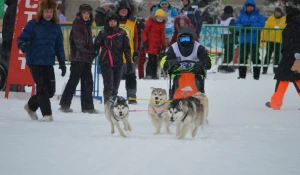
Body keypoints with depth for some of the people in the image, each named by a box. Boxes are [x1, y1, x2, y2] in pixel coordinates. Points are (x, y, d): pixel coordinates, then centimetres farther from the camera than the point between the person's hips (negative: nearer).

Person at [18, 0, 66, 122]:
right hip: (35, 62, -5)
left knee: (50, 91, 5)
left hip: (49, 63, 5)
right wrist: (23, 45, -30)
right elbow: (22, 38, -6)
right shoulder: (33, 25, -5)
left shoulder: (56, 27, 9)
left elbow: (59, 46, 14)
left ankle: (31, 106, 28)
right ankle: (47, 115, -7)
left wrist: (62, 62, 9)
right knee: (42, 88, -11)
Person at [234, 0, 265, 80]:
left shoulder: (258, 16, 4)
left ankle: (256, 75, 0)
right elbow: (236, 24, 4)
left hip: (254, 40, -3)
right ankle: (242, 75, 16)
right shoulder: (242, 15, 13)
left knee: (255, 58, -4)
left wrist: (251, 26, -20)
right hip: (243, 40, 3)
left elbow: (261, 24, -10)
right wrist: (242, 27, -17)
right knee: (242, 58, 8)